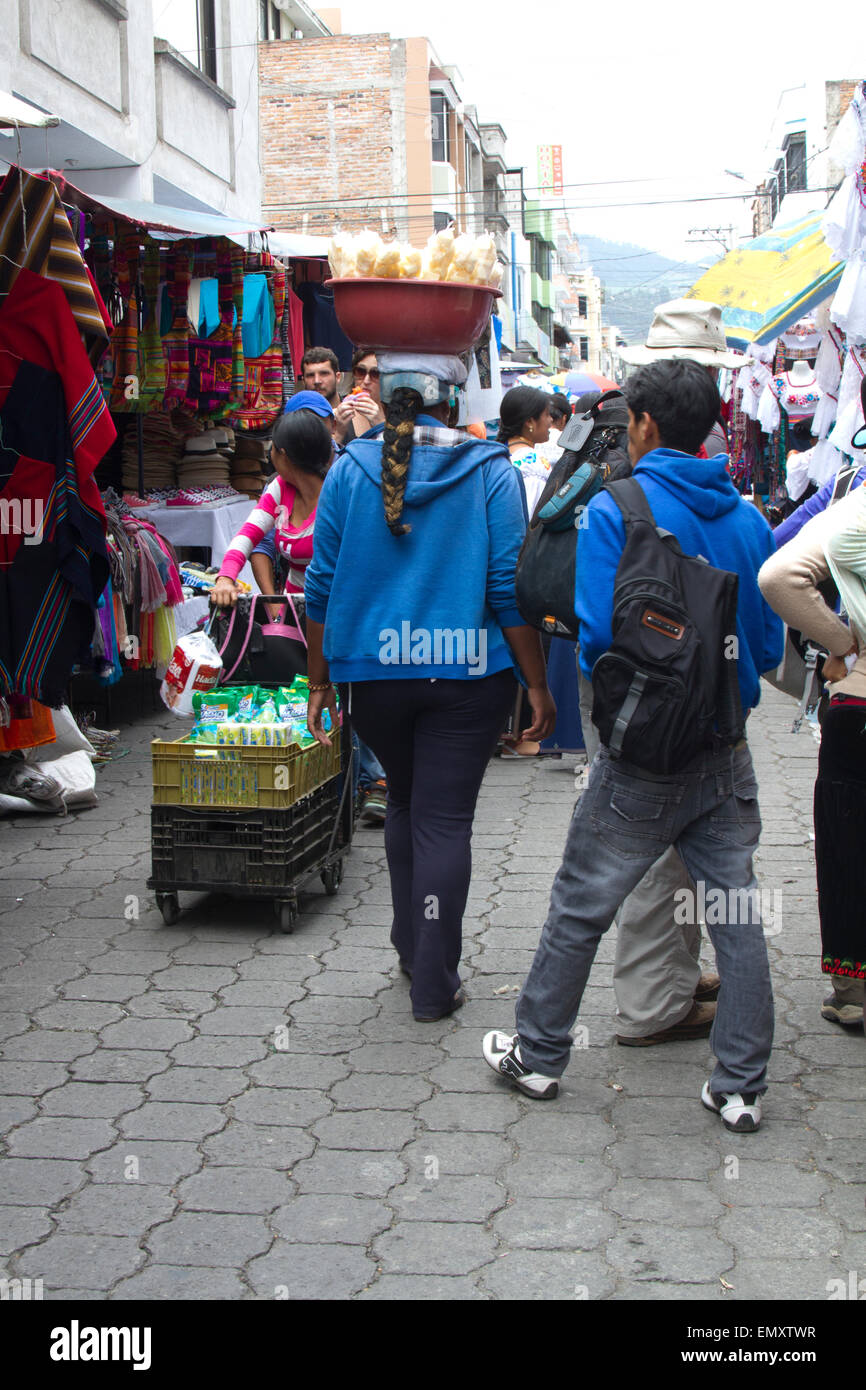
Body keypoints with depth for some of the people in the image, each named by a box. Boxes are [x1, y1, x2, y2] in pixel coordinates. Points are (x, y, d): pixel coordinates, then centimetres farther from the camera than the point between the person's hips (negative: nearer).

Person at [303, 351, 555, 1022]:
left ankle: (413, 946, 33)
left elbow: (322, 586, 1)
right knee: (445, 819, 4)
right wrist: (538, 685, -1)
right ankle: (434, 984, 8)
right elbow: (510, 589, -8)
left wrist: (320, 680, 11)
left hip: (374, 670, 2)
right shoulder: (490, 471, -5)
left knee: (404, 801, 23)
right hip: (467, 672, -2)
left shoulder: (350, 469, 0)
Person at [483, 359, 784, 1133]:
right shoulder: (748, 519, 2)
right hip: (727, 752, 4)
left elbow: (598, 637, -17)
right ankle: (743, 1087, 17)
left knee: (580, 907, 10)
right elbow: (769, 648, 6)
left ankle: (539, 1054, 24)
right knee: (737, 909, 10)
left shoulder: (616, 511, -11)